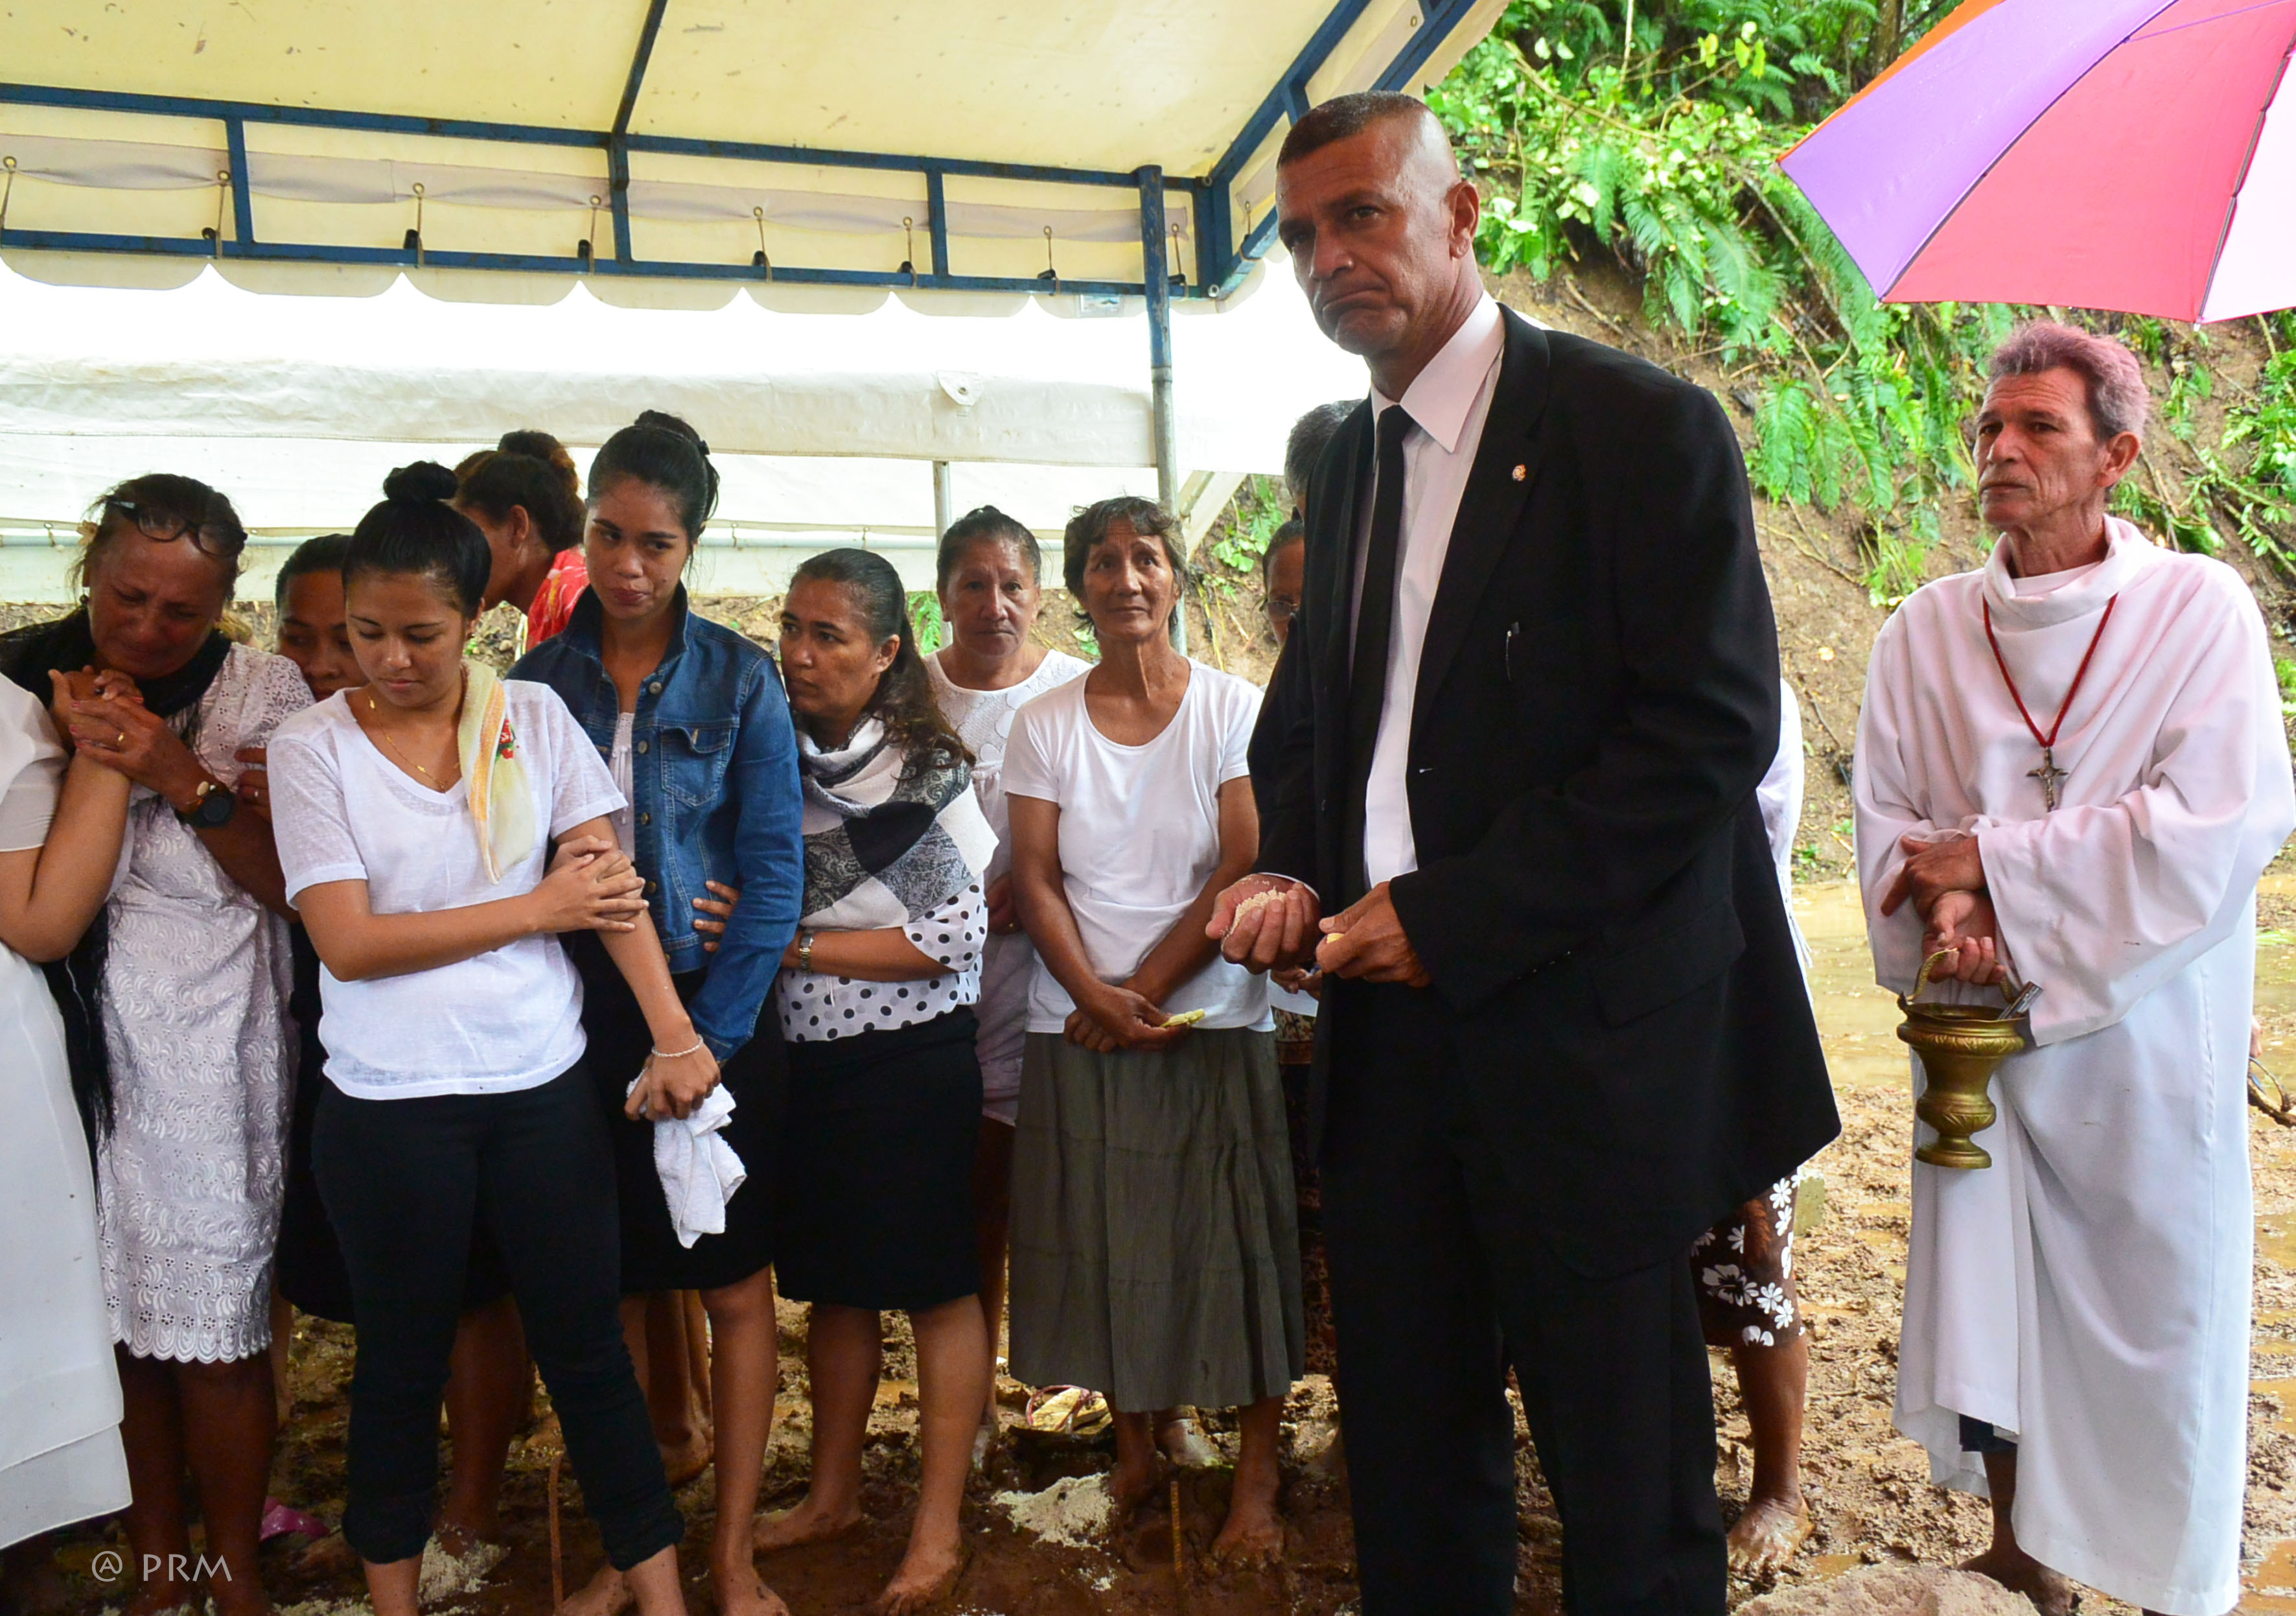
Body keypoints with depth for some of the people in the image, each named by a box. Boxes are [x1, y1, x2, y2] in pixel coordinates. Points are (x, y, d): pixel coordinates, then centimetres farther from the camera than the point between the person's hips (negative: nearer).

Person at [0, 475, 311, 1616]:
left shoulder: (260, 694, -5)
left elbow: (290, 886, -9)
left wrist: (182, 776, -19)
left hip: (205, 1050, -2)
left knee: (214, 1326, 4)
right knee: (117, 1312, 12)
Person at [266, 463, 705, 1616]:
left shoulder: (533, 717, 1)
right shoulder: (312, 748, -4)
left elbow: (610, 880, -4)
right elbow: (349, 941, -11)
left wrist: (673, 1033, -14)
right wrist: (540, 909, -11)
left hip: (543, 1085, 1)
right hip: (390, 1104, -1)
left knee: (588, 1346, 9)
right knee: (403, 1359, 14)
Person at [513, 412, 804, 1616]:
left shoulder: (740, 679, -4)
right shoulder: (540, 678, 3)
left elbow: (774, 874, -6)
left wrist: (707, 1040, -12)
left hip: (712, 1011, -2)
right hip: (579, 1019, 2)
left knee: (734, 1288, 5)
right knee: (609, 1292, 9)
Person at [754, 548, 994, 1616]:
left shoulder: (926, 773, -11)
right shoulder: (778, 758, 4)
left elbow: (956, 936, -16)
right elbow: (753, 902, 16)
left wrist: (796, 946, -16)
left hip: (912, 1059, -5)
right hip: (808, 1058, 6)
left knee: (936, 1284, 4)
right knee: (833, 1283, 17)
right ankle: (832, 1497, 32)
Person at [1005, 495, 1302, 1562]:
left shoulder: (1233, 709, -1)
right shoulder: (1045, 723, 5)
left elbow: (1246, 872, -7)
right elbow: (1035, 879, 1)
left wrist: (1144, 994, -12)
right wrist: (1102, 1001, -13)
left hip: (1213, 1024, -2)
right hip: (1079, 1028, 2)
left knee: (1233, 1251, 2)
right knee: (1107, 1249, 9)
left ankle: (1256, 1484, 15)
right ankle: (1134, 1454, 27)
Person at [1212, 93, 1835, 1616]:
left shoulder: (1641, 426, -8)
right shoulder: (1347, 458, 14)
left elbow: (1711, 731, -15)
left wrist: (1454, 917, -17)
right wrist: (1292, 870, 0)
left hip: (1582, 1033, -6)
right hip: (1395, 1024, 6)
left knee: (1628, 1490, 7)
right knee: (1408, 1458, 15)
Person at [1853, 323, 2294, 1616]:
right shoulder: (1929, 630, 4)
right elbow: (1889, 818, 3)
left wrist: (1989, 859, -15)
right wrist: (1949, 914, -18)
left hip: (2144, 1036, -3)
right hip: (1982, 1026, 3)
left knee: (2157, 1310, 6)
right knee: (1988, 1295, 10)